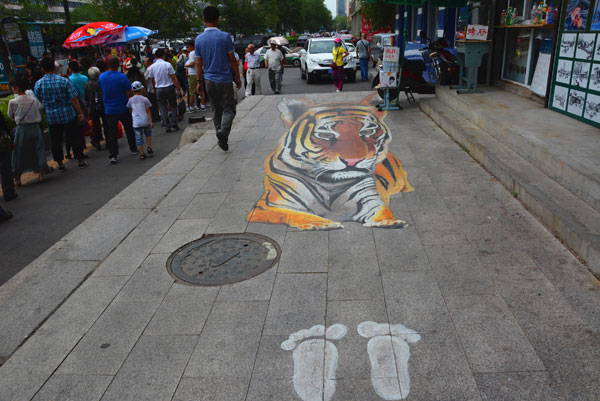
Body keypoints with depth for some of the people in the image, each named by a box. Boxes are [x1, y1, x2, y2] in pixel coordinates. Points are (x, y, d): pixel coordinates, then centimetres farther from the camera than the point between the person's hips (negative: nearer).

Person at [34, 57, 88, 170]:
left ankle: (60, 164, 16)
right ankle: (80, 161, 12)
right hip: (68, 114, -2)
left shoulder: (38, 84, -3)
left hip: (51, 117, 2)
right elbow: (74, 98, -11)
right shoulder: (63, 81, -9)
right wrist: (80, 112, -4)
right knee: (75, 138, 8)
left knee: (56, 141, 10)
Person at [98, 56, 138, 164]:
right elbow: (129, 94, -11)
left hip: (109, 110, 2)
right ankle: (133, 149, 29)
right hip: (123, 109, -2)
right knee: (129, 129, 17)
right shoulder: (122, 77, -12)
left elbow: (101, 92, 10)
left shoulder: (101, 77, -1)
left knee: (111, 132, 4)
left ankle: (113, 155, -2)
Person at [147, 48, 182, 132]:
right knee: (173, 106, 10)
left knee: (163, 108, 7)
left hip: (159, 89, 2)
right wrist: (178, 87, -1)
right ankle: (174, 125, 5)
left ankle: (167, 126, 6)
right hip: (170, 87, -2)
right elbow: (174, 78, -9)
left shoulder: (152, 67, 1)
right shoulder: (167, 64, -8)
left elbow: (152, 80, 8)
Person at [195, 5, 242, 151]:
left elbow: (198, 64, 4)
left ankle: (222, 139, 18)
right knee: (229, 109, 2)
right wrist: (237, 77, 4)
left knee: (216, 110, 15)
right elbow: (232, 60, -6)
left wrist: (199, 81, 11)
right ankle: (223, 131, -24)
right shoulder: (225, 36, -9)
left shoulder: (199, 39, 1)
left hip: (209, 80, 4)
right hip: (224, 79, -4)